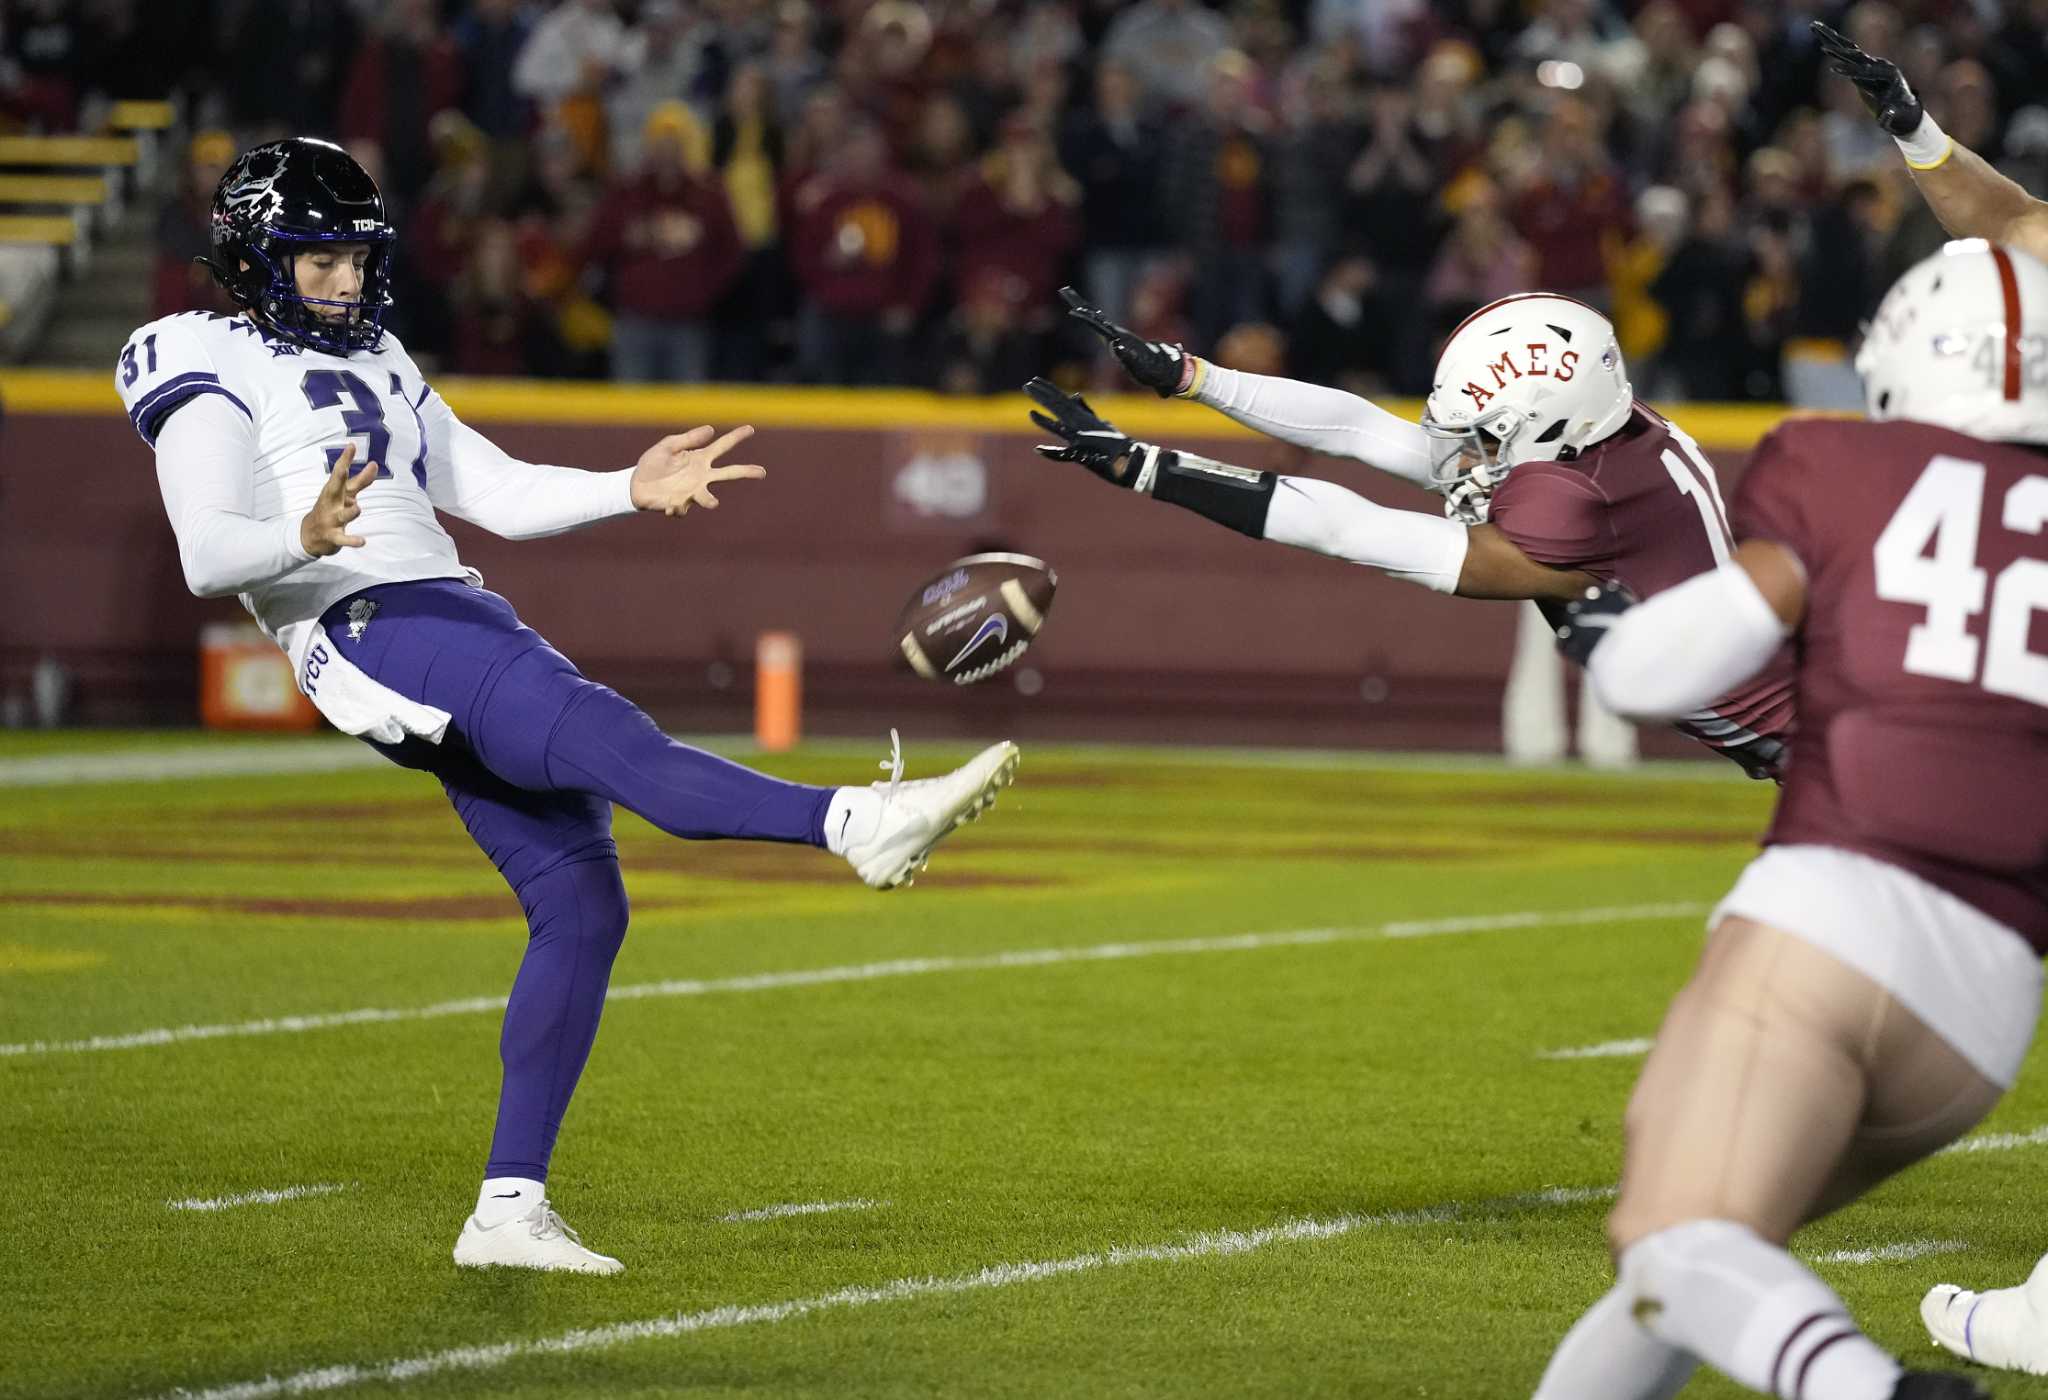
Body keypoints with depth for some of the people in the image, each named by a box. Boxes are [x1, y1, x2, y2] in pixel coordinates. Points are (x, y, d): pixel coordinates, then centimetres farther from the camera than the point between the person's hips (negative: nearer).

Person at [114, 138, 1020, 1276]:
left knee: (580, 904, 0)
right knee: (609, 739, -29)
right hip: (376, 630, -9)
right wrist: (306, 538, -35)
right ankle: (854, 823, -51)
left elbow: (500, 495, 28)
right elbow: (207, 556, -14)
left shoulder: (376, 367, 28)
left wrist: (632, 491, 13)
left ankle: (510, 1209, 2)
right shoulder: (217, 379, 2)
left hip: (465, 626, 9)